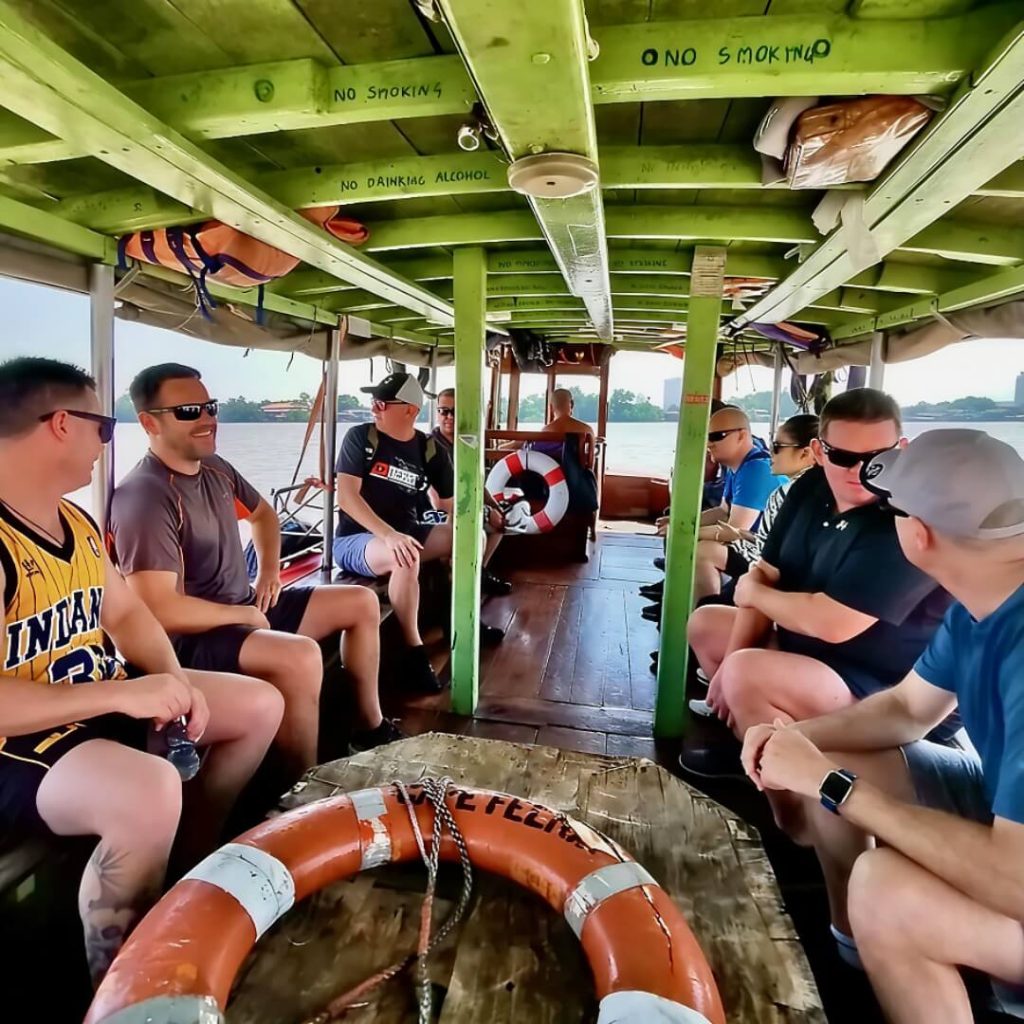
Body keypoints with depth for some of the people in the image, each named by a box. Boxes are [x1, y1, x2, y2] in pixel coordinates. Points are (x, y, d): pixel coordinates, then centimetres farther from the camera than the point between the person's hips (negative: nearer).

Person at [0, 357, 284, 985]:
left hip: (102, 705, 9)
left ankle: (195, 867, 22)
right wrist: (124, 694, -30)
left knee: (260, 706, 7)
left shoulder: (77, 523, 5)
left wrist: (175, 685, -7)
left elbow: (126, 613, 10)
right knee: (150, 790, -38)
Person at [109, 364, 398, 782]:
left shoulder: (215, 468, 5)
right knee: (301, 656, -38)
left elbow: (262, 514, 25)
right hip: (192, 637, -10)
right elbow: (160, 610, -30)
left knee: (362, 603, 11)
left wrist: (269, 571, 9)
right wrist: (244, 615, -16)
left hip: (246, 609, 10)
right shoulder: (145, 497, -23)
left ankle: (371, 726, 22)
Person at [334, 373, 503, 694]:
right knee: (406, 557, -36)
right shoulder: (360, 437, -9)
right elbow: (346, 495, -20)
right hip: (355, 539, -5)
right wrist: (389, 535, -33)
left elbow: (453, 504, 2)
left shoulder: (430, 451, 0)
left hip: (407, 533, 5)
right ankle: (414, 650, -22)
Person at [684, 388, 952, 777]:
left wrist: (751, 593, -13)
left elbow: (831, 623, -33)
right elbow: (765, 573, 2)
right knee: (704, 623, 14)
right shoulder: (810, 488, -3)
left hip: (890, 697, -8)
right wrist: (731, 661, -9)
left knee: (746, 675, -31)